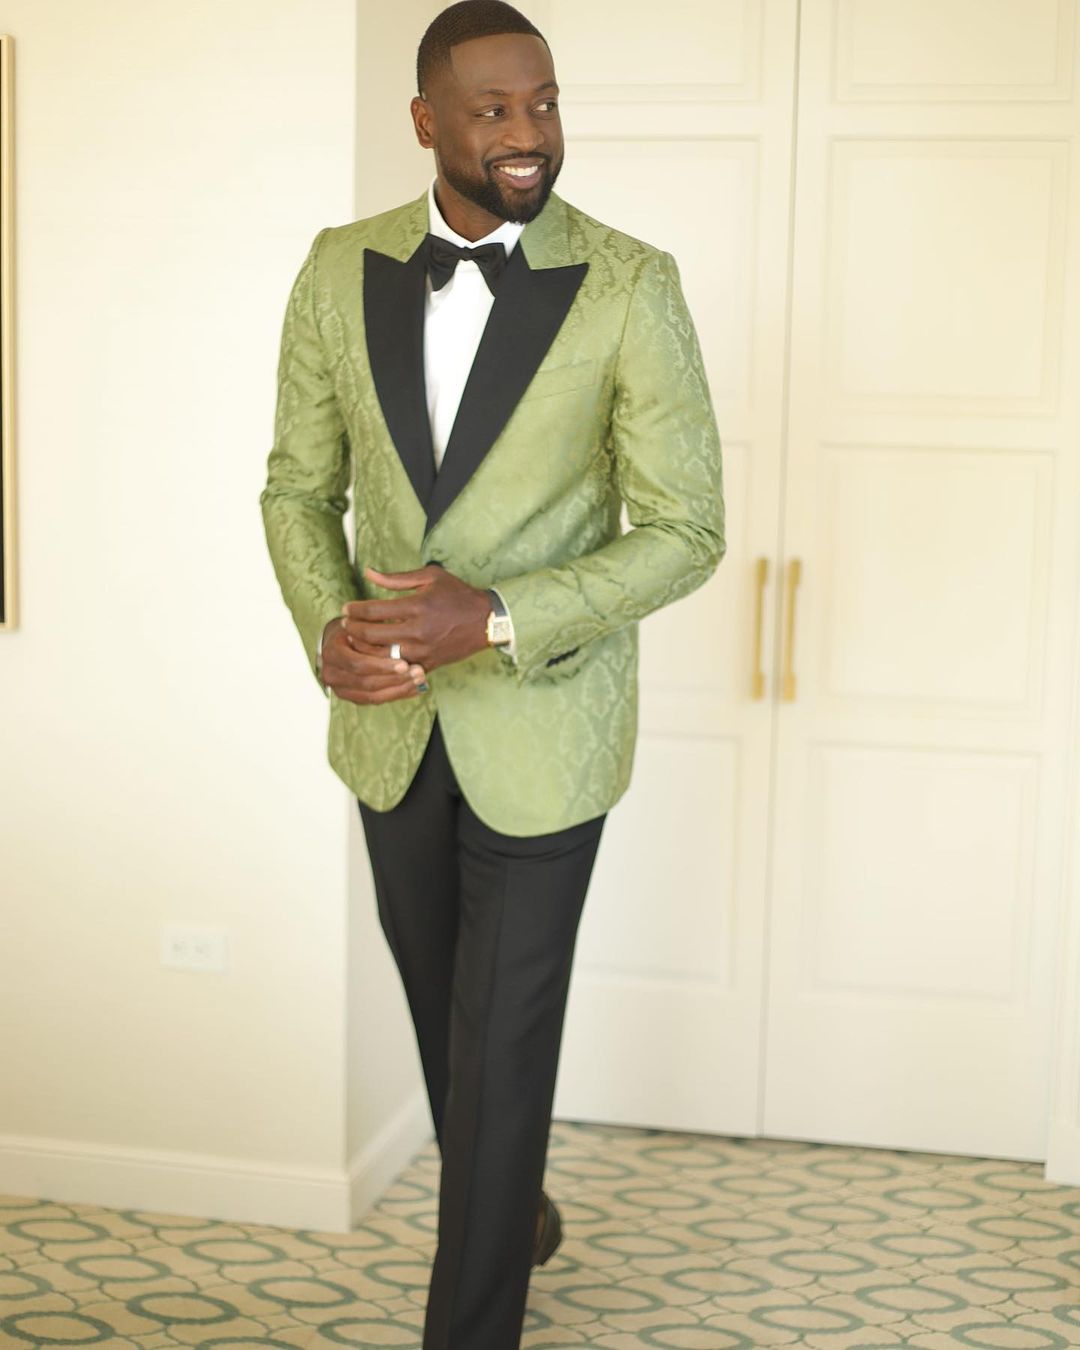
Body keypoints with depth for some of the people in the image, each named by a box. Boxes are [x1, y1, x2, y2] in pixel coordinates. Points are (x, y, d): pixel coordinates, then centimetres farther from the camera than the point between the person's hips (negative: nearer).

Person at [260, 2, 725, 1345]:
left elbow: (684, 531, -13)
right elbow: (299, 488, 4)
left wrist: (496, 617, -25)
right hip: (391, 718, 4)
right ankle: (504, 1190, 50)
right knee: (438, 990, 22)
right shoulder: (340, 272, -4)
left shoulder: (630, 288, -15)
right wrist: (329, 624, -17)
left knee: (502, 1040, 2)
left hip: (541, 719, -4)